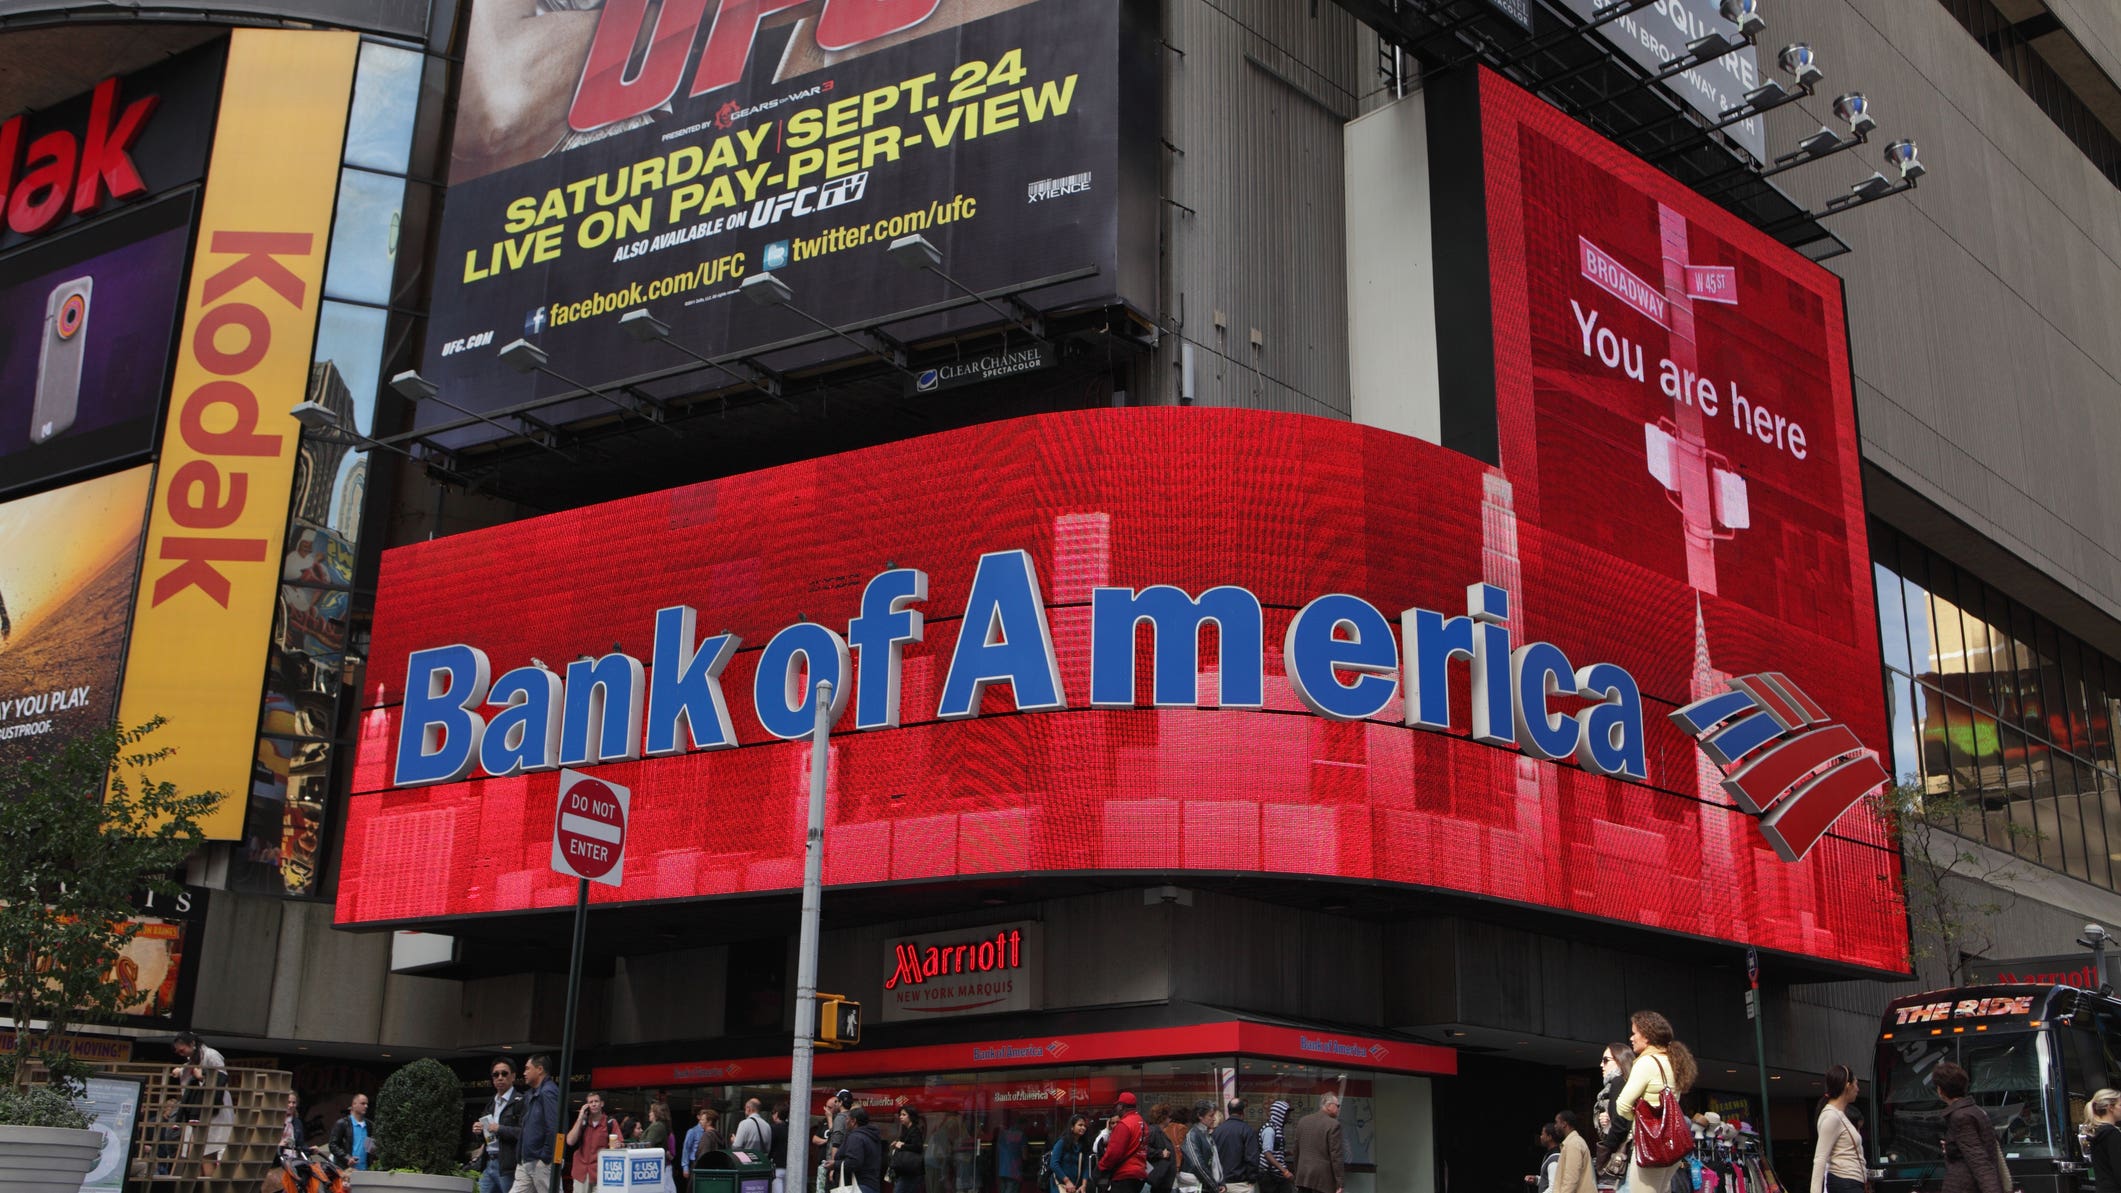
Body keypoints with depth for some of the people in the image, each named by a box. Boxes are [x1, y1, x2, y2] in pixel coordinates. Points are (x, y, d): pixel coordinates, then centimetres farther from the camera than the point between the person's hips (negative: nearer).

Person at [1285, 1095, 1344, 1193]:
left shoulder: (1302, 1121, 9)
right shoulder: (1333, 1124, -10)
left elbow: (1295, 1150, 14)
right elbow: (1336, 1156, -13)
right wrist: (1340, 1184, -10)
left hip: (1303, 1177, 6)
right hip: (1323, 1179, -6)